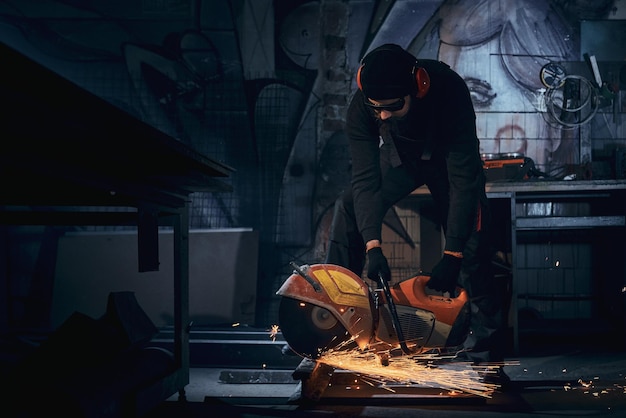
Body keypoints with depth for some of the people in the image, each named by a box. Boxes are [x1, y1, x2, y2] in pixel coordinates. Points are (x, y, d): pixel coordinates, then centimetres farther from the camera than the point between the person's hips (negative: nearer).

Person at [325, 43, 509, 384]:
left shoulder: (450, 91, -40)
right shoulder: (361, 109, -32)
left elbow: (463, 180, -39)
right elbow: (365, 179, -32)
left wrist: (452, 255, -44)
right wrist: (373, 246, -46)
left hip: (450, 157, -2)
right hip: (400, 157, 2)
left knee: (473, 248, -18)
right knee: (348, 208, -20)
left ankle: (485, 345, -4)